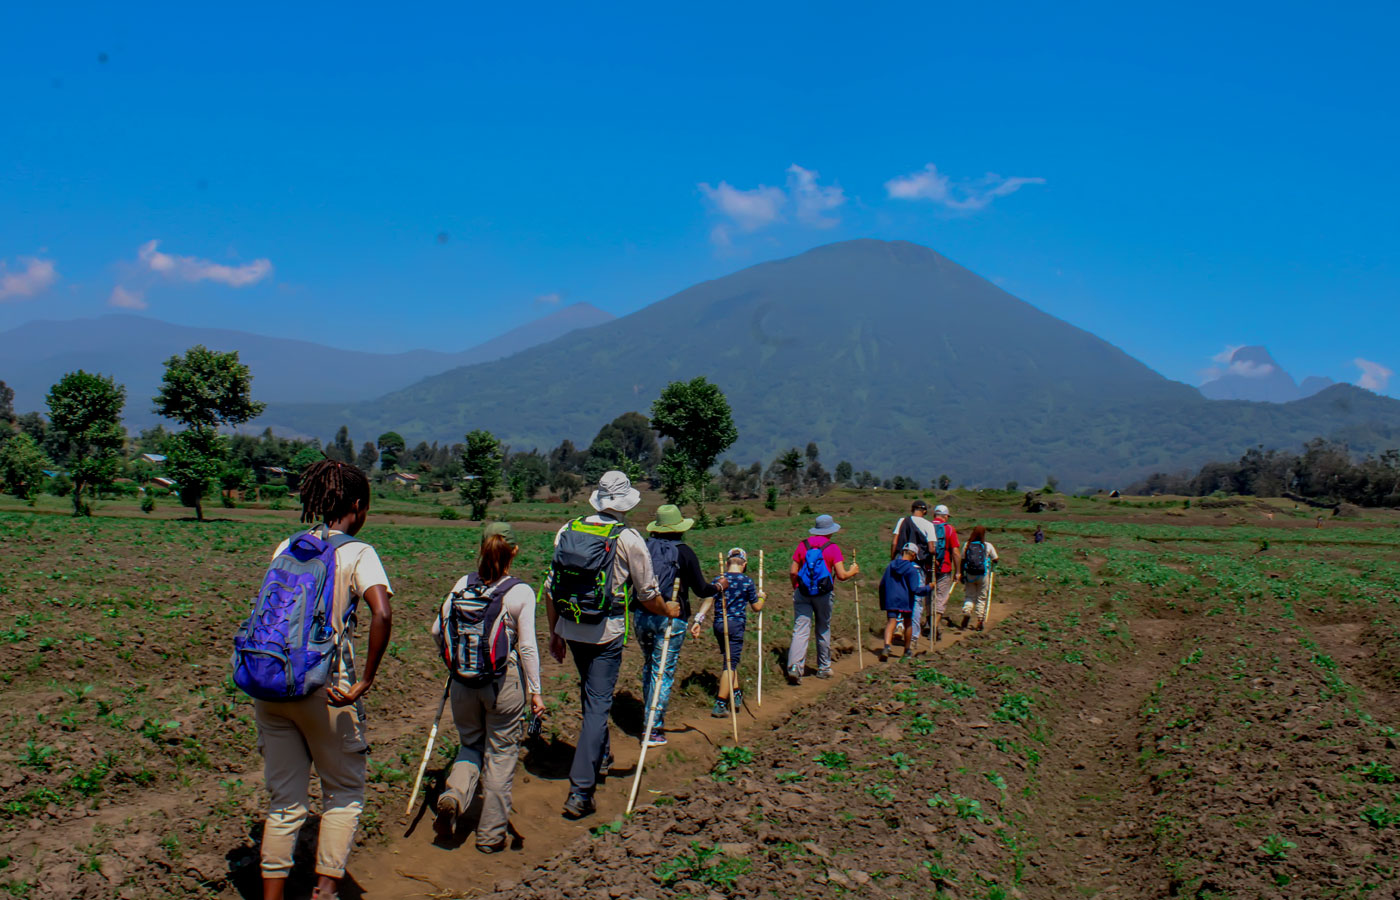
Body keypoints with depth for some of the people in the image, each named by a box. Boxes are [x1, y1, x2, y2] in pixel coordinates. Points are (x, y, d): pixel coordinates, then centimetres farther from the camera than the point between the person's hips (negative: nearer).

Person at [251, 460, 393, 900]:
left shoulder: (286, 547, 9)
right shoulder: (357, 553, -7)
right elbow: (381, 614, -23)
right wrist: (366, 680, -17)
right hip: (325, 689, -5)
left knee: (285, 798, 17)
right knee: (345, 791, 15)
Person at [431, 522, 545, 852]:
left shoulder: (463, 584, -1)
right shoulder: (521, 592, -11)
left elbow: (437, 630, 4)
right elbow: (527, 646, -11)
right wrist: (535, 691, -4)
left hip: (464, 680, 3)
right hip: (504, 681, -3)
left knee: (470, 742, 23)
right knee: (501, 752, 11)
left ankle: (455, 792, -4)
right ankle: (491, 835, 18)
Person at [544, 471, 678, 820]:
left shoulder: (568, 531, 1)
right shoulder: (629, 539, -11)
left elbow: (551, 587, 6)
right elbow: (648, 595, -3)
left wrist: (554, 632, 17)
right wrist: (668, 609, 18)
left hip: (570, 629, 5)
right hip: (606, 633, -5)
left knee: (590, 693, 25)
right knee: (598, 704, 0)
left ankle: (601, 757, 44)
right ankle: (580, 790, -4)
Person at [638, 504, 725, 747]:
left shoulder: (644, 548, 1)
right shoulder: (683, 552, -7)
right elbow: (701, 590, -4)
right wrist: (718, 586, 16)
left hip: (642, 616, 4)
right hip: (671, 619, -4)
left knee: (649, 667, 21)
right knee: (664, 673, 4)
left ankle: (647, 720, 33)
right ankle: (653, 730, 5)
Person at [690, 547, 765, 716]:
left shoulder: (718, 580, 5)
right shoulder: (747, 581, -2)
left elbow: (708, 601, -6)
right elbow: (756, 607, 5)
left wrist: (698, 620, -10)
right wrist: (761, 597, 25)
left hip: (719, 625, 4)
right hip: (736, 625, -4)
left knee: (729, 660, 22)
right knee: (731, 664, -2)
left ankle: (736, 695, 29)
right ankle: (720, 706, -5)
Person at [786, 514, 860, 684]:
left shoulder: (803, 545, 3)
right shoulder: (832, 548, -5)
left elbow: (793, 572, 1)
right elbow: (841, 575, -11)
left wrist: (796, 588, 19)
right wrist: (853, 571, 10)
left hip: (802, 593, 1)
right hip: (824, 594, -1)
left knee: (800, 630, -3)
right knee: (823, 630, 14)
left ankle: (794, 666, -19)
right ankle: (823, 668, 26)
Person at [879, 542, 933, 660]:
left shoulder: (890, 566, 8)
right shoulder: (912, 569, -9)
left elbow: (882, 584, 14)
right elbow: (915, 589, -14)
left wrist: (883, 602, 24)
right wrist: (928, 588, 2)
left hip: (891, 600, 3)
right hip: (906, 601, -3)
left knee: (891, 622, -4)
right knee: (908, 623, 16)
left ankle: (886, 646, -29)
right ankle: (907, 651, 28)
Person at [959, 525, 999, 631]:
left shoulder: (967, 545, -3)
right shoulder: (988, 546, -7)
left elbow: (963, 560, 0)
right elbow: (995, 560, 2)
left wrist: (962, 574, 7)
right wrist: (992, 569, 22)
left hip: (970, 574, 1)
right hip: (983, 575, -1)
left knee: (969, 596, 13)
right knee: (982, 598, 10)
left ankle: (966, 613, -10)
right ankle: (980, 622, 12)